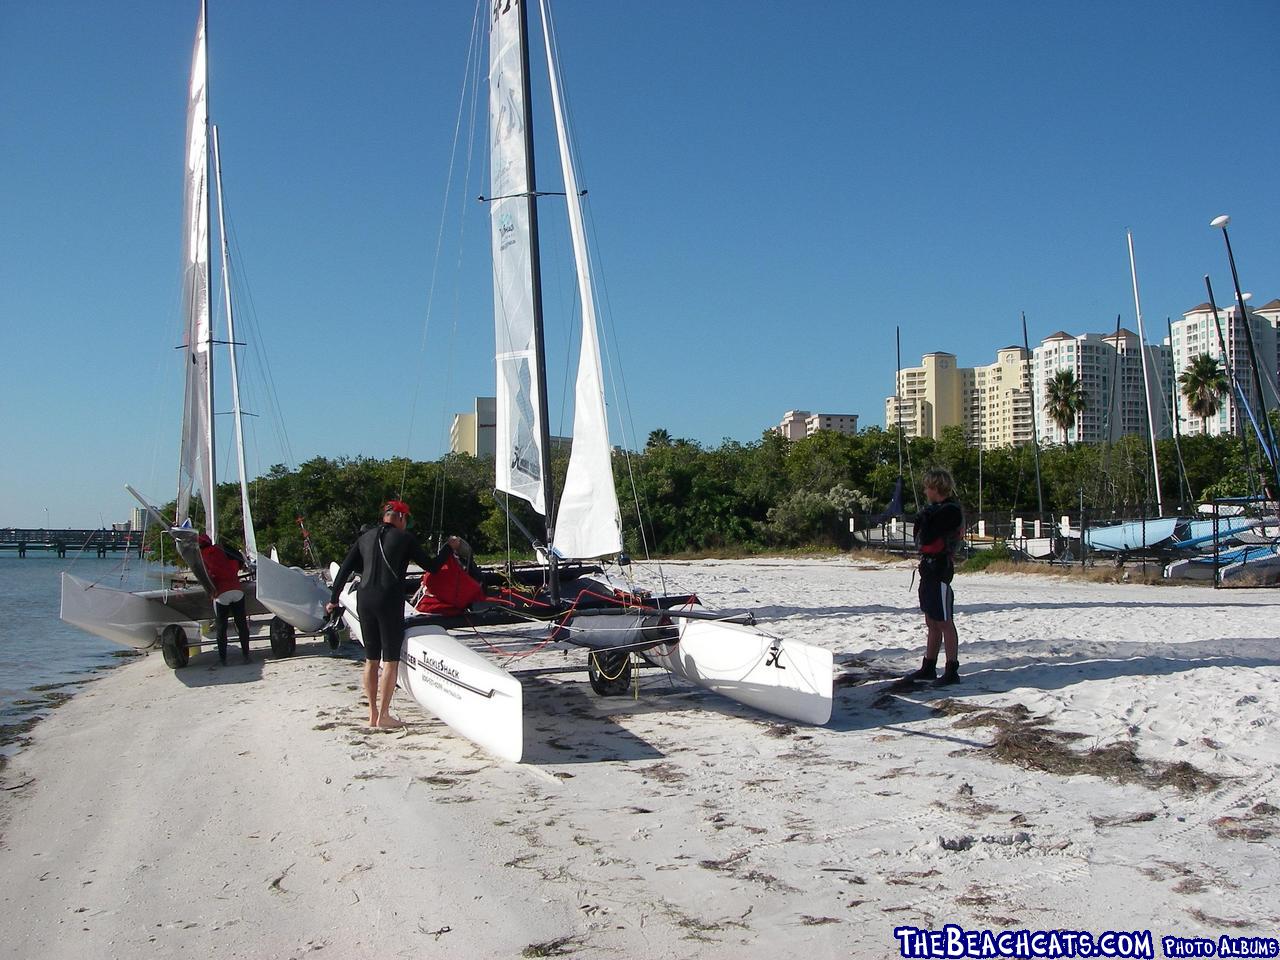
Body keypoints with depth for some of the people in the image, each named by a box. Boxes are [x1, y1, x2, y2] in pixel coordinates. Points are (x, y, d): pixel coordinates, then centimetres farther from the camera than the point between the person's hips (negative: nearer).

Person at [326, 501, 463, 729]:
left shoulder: (365, 537, 12)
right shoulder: (405, 538, -2)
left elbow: (345, 569, 13)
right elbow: (431, 566, 2)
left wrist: (333, 599, 22)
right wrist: (450, 547, 17)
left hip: (364, 600, 6)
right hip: (389, 602, -5)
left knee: (371, 659, 13)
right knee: (391, 659, 2)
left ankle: (372, 714, 18)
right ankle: (383, 716, 3)